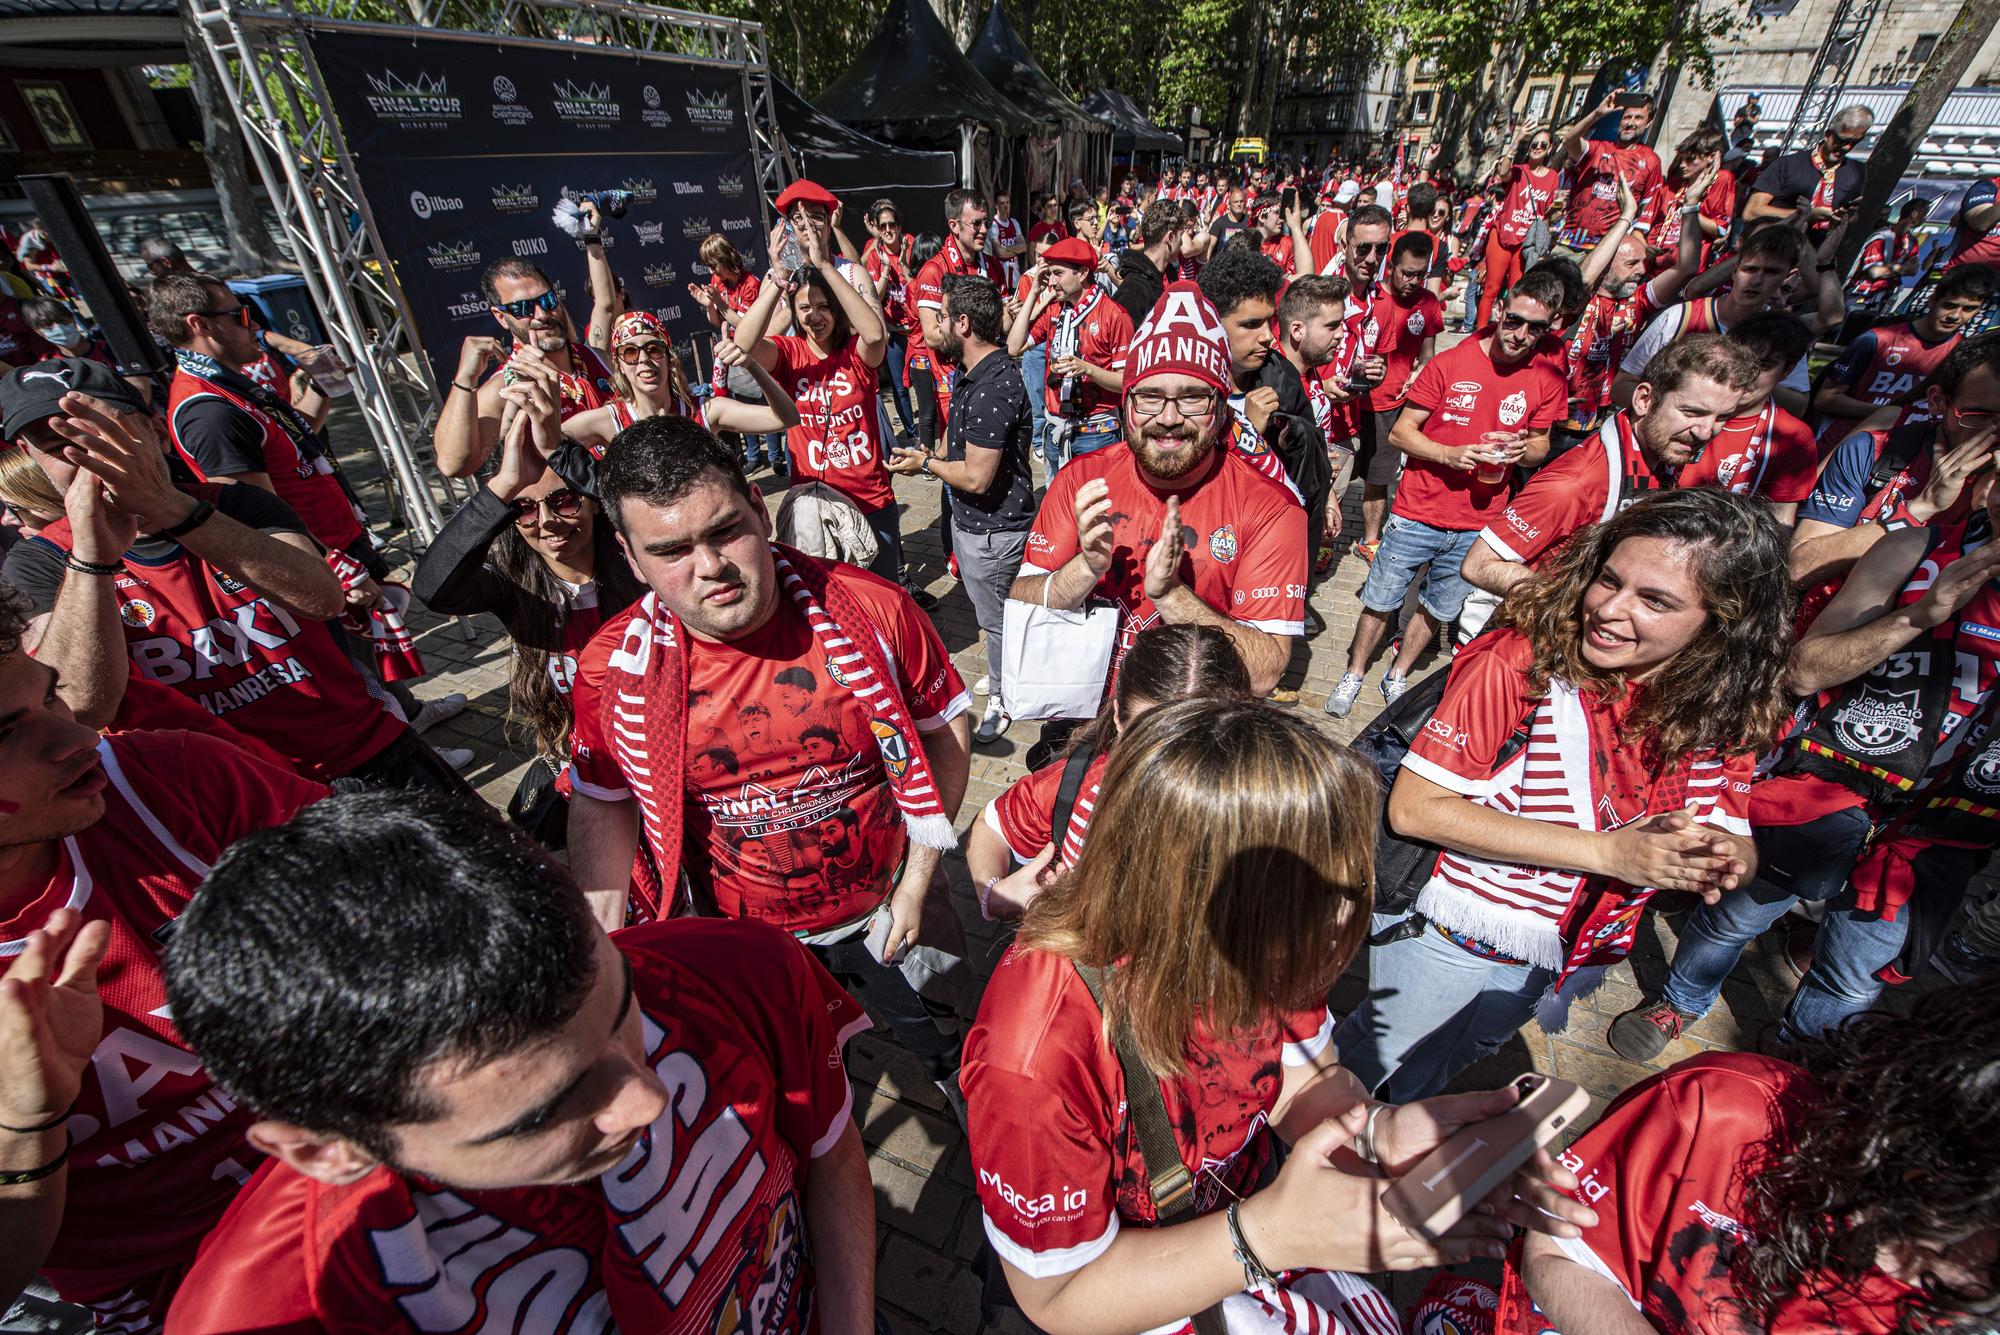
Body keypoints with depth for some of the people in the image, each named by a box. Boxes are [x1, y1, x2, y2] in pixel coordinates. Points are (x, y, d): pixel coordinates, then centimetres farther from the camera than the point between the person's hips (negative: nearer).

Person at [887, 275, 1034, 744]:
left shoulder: (992, 388, -27)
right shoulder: (978, 373, 7)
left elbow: (976, 477, -28)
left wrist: (926, 464, -11)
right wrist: (929, 455, 3)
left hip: (991, 529, -10)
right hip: (973, 521, 10)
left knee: (997, 618, 9)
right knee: (992, 613, 25)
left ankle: (1003, 700, 29)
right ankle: (1005, 678, 46)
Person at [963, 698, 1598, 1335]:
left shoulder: (1250, 950, -22)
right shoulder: (1038, 1054, -39)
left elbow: (1302, 1080, -5)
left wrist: (1378, 1130, -29)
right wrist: (1265, 1236, -35)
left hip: (1254, 1203, 5)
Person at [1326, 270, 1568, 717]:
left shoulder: (1548, 380, 0)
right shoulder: (1450, 363, -8)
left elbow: (1541, 447, 11)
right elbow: (1399, 433, -7)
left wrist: (1522, 449, -13)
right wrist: (1451, 454, -21)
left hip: (1478, 526, 3)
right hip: (1417, 515, -3)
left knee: (1437, 611, 16)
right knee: (1381, 602, 6)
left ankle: (1398, 677, 37)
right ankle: (1354, 673, 27)